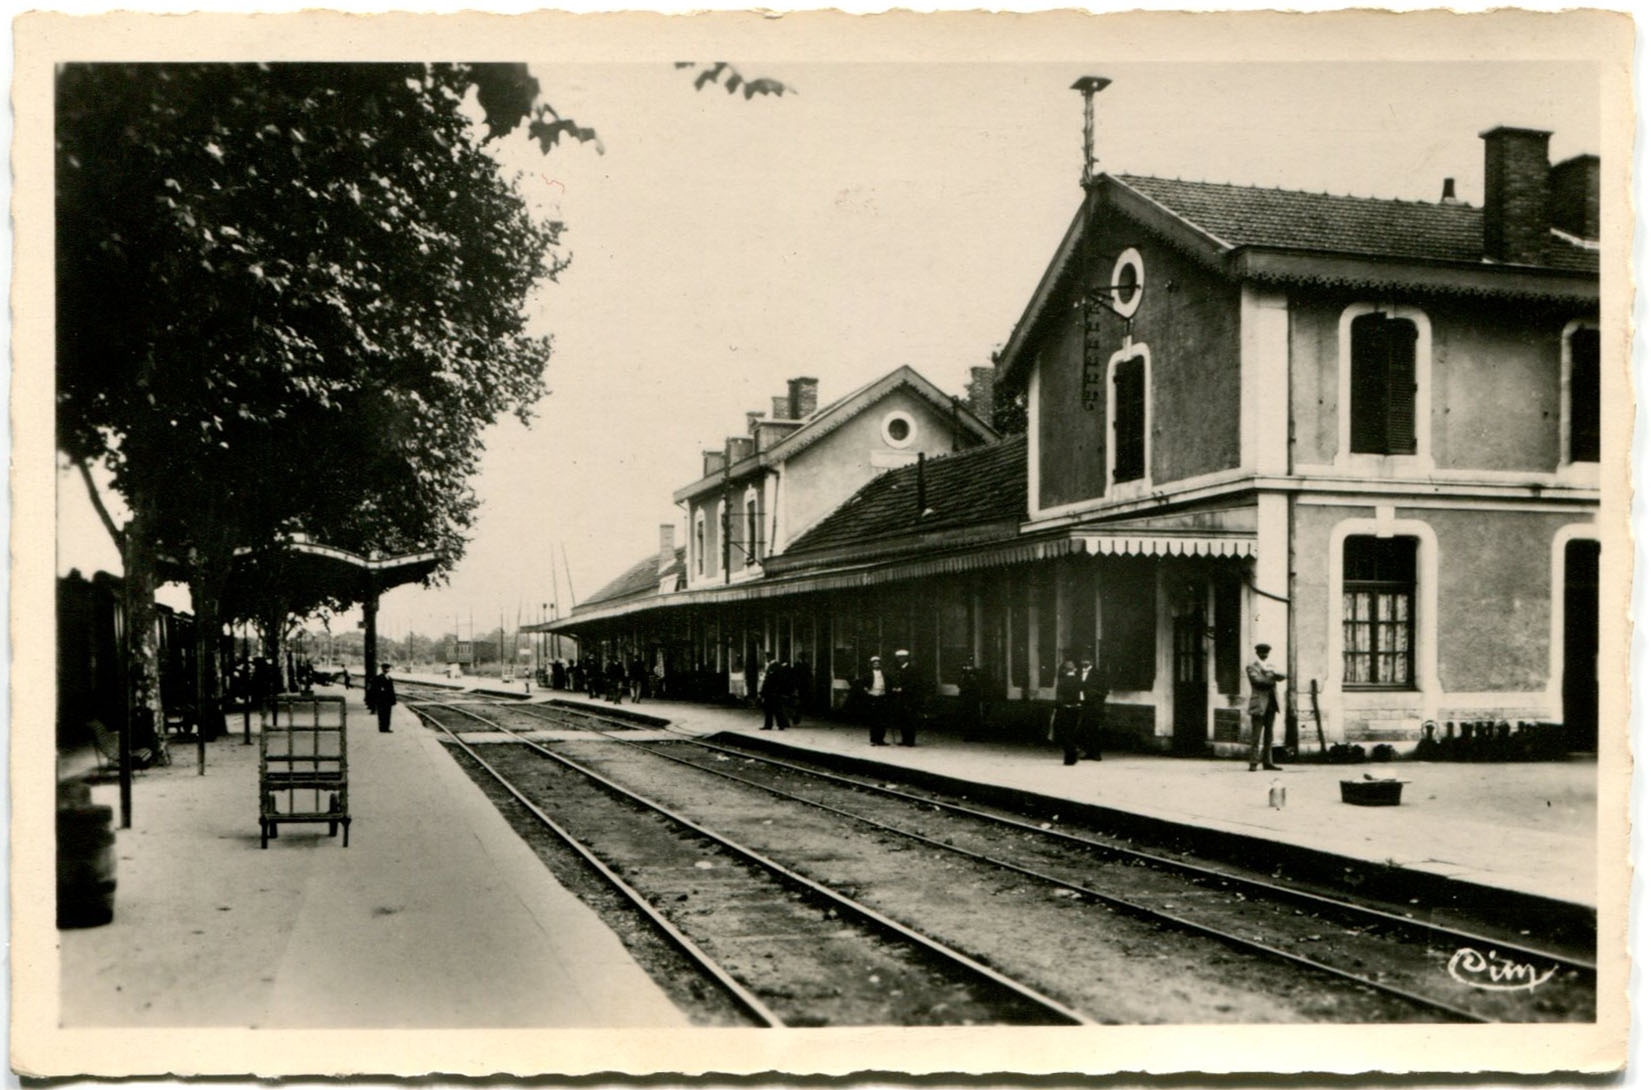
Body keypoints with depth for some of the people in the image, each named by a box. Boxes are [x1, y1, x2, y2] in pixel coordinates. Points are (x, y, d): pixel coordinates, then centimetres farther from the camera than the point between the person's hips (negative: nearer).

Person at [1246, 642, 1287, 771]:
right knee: (1256, 735, -8)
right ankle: (1253, 763, -8)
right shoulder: (1251, 666, 1)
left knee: (1269, 735, 8)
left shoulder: (1270, 665, 19)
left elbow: (1282, 675, 3)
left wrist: (1271, 671, -14)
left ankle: (1267, 762, 12)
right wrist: (1271, 680, -6)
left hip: (1271, 704, 6)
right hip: (1259, 705, -6)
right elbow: (1257, 680, -15)